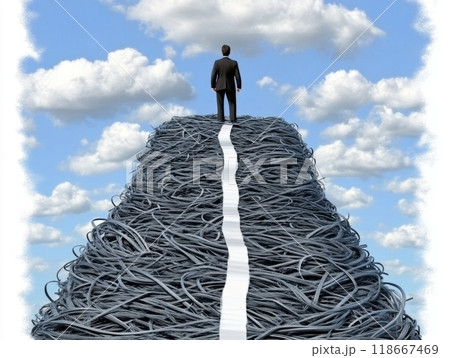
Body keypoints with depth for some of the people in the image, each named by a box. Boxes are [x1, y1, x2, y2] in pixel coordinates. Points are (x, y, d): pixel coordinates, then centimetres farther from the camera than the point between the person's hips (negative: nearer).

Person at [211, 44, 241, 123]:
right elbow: (237, 76, -10)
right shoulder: (234, 63, -12)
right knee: (232, 102, 12)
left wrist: (213, 86, 2)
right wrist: (239, 86, 2)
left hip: (220, 86, 0)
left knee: (220, 102, 14)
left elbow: (213, 75, -10)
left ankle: (221, 117, 13)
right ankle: (232, 118, 6)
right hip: (230, 86, 0)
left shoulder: (217, 62, -13)